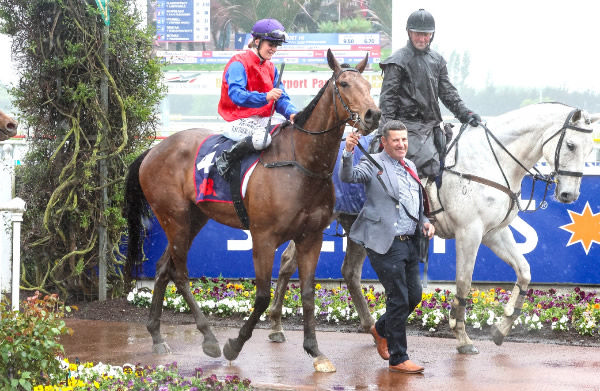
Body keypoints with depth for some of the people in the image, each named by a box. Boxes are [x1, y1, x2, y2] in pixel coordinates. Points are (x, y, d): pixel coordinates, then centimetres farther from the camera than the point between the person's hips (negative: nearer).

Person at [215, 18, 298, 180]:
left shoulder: (271, 68, 17)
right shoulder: (238, 64, -9)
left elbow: (281, 99, 11)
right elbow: (235, 94, -25)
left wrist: (292, 113, -13)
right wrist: (265, 97, -39)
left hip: (265, 119, 8)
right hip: (240, 120, -8)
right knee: (262, 138, -39)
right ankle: (224, 160, -20)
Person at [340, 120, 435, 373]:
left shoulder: (409, 167, 17)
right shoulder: (373, 165, -6)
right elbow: (347, 177, -24)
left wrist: (424, 222, 9)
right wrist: (348, 153, -42)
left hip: (410, 243, 8)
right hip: (386, 244, -8)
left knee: (414, 296, 13)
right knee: (399, 300, -5)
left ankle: (381, 330, 37)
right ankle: (398, 359, 4)